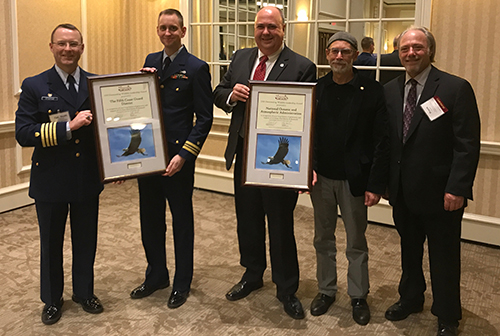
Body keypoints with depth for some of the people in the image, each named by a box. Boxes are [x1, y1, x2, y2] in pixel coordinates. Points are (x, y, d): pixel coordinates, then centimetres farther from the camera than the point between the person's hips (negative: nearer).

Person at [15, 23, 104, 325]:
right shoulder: (35, 87, -5)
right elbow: (23, 133, -15)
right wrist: (68, 127, -24)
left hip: (88, 179, 2)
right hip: (50, 182, -2)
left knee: (86, 242, 16)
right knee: (51, 243, 15)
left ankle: (84, 292, 38)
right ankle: (52, 300, 35)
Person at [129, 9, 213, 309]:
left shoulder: (196, 68, -8)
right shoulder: (150, 61, 11)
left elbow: (205, 118, -11)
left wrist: (184, 155, -18)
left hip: (177, 156, -6)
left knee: (182, 221, 9)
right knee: (150, 219, 15)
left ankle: (182, 283, 25)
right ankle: (156, 275, 34)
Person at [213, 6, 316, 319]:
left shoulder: (302, 67, -11)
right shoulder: (240, 58, 7)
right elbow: (218, 94, 12)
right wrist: (231, 94, -12)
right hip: (244, 153, 6)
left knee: (281, 225, 7)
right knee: (248, 220, 19)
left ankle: (287, 289, 27)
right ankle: (253, 274, 42)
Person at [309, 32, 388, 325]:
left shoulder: (372, 91, -6)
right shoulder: (316, 89, 2)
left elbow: (381, 142, -8)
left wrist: (376, 185, -12)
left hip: (354, 179, -3)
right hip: (321, 177, 3)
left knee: (357, 242, 11)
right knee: (323, 238, 15)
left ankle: (359, 296, 28)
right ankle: (326, 290, 32)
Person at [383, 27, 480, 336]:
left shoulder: (456, 88, -9)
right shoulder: (390, 91, 6)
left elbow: (468, 145, -12)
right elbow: (385, 140, 8)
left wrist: (457, 189, -18)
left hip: (439, 192, -4)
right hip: (402, 192, 5)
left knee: (444, 258, 9)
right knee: (409, 250, 21)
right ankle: (411, 299, 42)